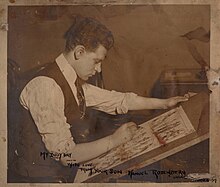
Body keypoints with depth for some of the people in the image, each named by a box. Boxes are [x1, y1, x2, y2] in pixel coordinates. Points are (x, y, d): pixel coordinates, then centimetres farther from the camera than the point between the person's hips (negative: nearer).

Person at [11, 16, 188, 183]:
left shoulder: (76, 83, 2)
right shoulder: (46, 87, -23)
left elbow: (118, 100, 11)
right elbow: (66, 155, -23)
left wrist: (165, 103, 14)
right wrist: (114, 140, -16)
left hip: (69, 169, 8)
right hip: (44, 176, -8)